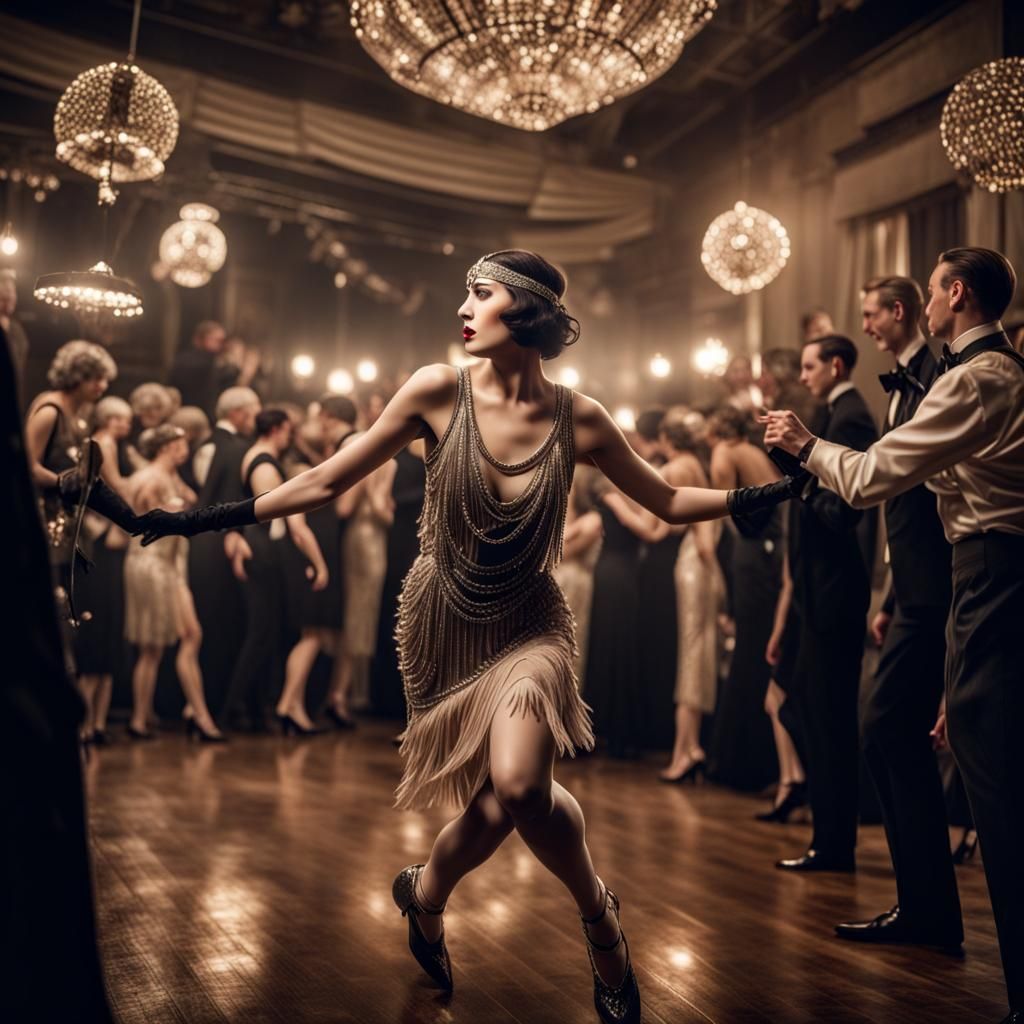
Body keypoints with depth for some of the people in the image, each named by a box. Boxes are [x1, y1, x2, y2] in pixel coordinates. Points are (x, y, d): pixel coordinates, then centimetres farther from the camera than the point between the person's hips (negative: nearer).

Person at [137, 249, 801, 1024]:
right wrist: (206, 520, -9)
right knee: (510, 793, 1)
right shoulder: (439, 391, -11)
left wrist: (769, 493, -5)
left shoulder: (578, 418, -8)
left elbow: (667, 502, 4)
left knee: (516, 784, -23)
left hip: (528, 626, 0)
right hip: (443, 622, 0)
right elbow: (326, 482, -7)